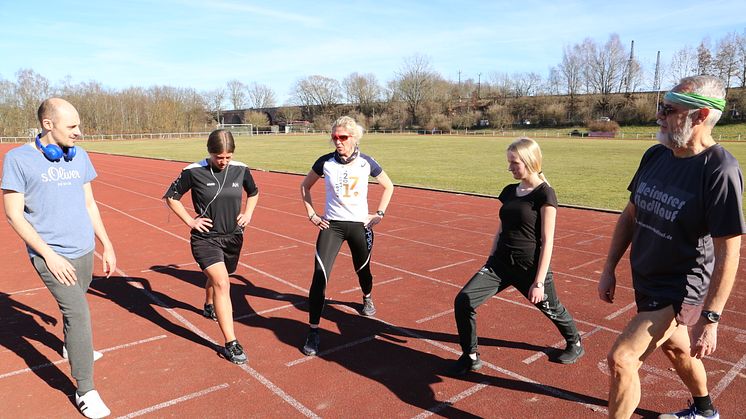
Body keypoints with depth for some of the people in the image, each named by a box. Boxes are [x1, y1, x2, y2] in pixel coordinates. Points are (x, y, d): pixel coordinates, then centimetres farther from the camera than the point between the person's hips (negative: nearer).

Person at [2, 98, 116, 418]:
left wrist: (107, 245, 12)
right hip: (52, 255, -5)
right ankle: (86, 391, 0)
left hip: (84, 250, 5)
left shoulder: (79, 156, 5)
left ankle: (74, 347, 49)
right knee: (79, 314, -12)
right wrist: (49, 255, -16)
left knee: (74, 306, 20)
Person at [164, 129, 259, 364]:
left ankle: (209, 307, 59)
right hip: (205, 238, -4)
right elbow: (171, 197, -1)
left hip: (233, 237, 4)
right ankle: (230, 344, -14)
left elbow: (253, 192, 17)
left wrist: (248, 213, 3)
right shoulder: (194, 172, -13)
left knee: (216, 278, 25)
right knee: (222, 284, -18)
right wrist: (190, 221, -8)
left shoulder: (241, 169, -4)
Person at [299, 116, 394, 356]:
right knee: (319, 275, -13)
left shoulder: (366, 163, -5)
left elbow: (388, 187, 11)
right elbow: (305, 186, 11)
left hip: (360, 224, 1)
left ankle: (367, 298, 54)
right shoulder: (325, 162, -6)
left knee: (362, 269, 17)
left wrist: (379, 214, 3)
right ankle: (313, 332, -4)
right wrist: (311, 214, 3)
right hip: (331, 225, -1)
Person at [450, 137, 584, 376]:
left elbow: (547, 242, -13)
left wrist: (539, 282, -15)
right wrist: (490, 263, 16)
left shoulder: (544, 194, -12)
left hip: (530, 267, -5)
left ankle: (575, 344, 51)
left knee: (552, 309, 18)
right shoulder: (509, 192, 8)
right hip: (501, 263, 5)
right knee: (463, 300, -11)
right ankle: (470, 357, 6)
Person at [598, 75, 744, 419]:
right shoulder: (655, 155, -1)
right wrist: (609, 269, 7)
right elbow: (630, 215, 7)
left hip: (682, 291, -7)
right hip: (646, 284, 8)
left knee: (621, 359, -13)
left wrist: (710, 319, -21)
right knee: (675, 349, 27)